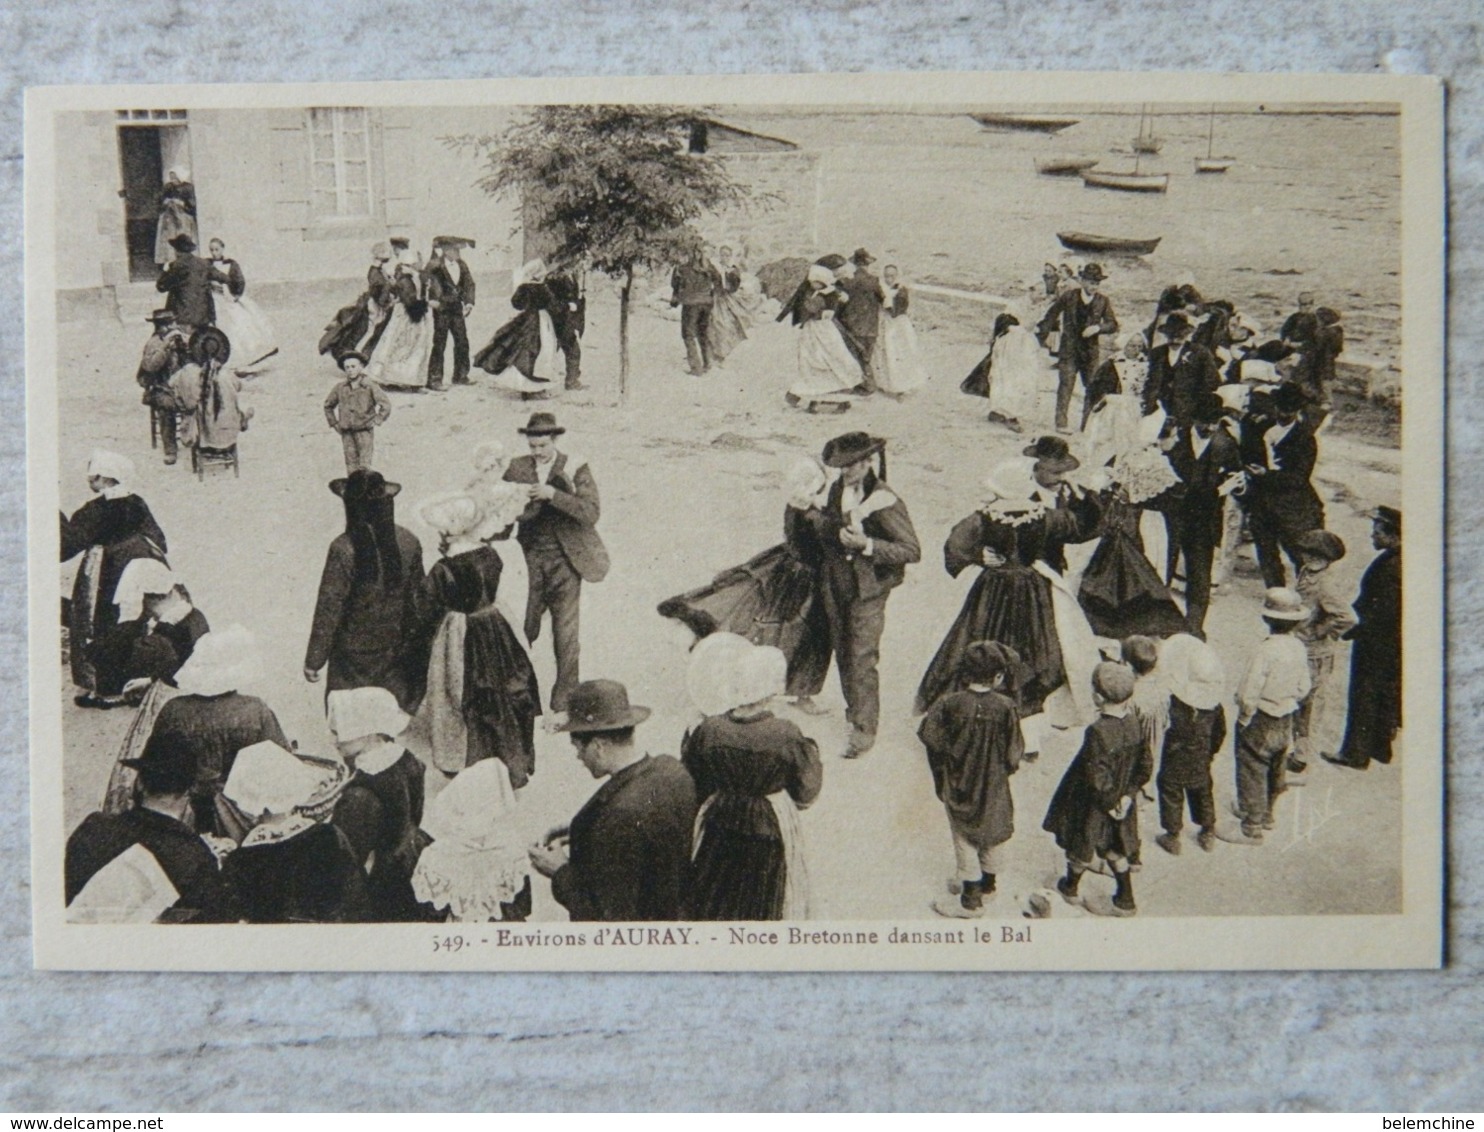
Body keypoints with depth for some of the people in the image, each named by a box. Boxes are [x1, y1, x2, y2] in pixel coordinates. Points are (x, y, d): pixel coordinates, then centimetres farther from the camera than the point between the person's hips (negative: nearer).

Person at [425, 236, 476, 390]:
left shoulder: (462, 266, 10)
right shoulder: (436, 266, -7)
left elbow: (469, 283, 6)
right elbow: (432, 281, -19)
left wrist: (469, 302, -7)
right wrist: (433, 299, -34)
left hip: (457, 309, 6)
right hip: (442, 309, -6)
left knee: (462, 342, 8)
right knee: (439, 344, -4)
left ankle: (460, 376, 20)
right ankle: (434, 379, 0)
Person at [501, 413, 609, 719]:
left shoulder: (575, 468, -2)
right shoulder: (517, 468, 6)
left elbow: (591, 512, -14)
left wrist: (552, 494, -23)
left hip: (565, 562, -2)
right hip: (530, 561, 2)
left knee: (565, 635, 2)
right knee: (521, 629, 0)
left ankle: (564, 704, 13)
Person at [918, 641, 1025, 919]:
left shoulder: (950, 704, -20)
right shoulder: (1006, 708, -20)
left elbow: (930, 736, -17)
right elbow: (1014, 753, -14)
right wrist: (1005, 767, 8)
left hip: (958, 785, -1)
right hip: (993, 787, 1)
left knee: (965, 839, 14)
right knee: (993, 834, 23)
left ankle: (970, 900, 23)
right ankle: (987, 886, 42)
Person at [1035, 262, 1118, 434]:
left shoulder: (1102, 301, 4)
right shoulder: (1068, 297, -1)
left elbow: (1113, 325, 5)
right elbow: (1051, 315, 10)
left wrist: (1098, 327, -13)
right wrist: (1043, 334, 6)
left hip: (1090, 351, 3)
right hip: (1069, 350, -3)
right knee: (1066, 386, -10)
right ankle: (1061, 423, -10)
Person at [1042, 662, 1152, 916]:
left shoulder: (1098, 732, -32)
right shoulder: (1134, 724, -12)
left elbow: (1098, 778, -28)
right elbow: (1146, 766, -4)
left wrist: (1108, 803, -14)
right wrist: (1128, 794, 0)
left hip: (1093, 805, -5)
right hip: (1120, 802, 5)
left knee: (1081, 848, 21)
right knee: (1115, 850, 25)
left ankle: (1070, 888, 45)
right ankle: (1125, 900, 33)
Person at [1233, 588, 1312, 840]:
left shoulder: (1266, 651, -27)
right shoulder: (1299, 648, -6)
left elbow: (1248, 694, -25)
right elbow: (1303, 689, 6)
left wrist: (1244, 718, -10)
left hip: (1259, 724, -7)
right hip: (1285, 723, 7)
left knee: (1252, 773, 7)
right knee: (1275, 771, 23)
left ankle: (1252, 826, 16)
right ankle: (1266, 814, 42)